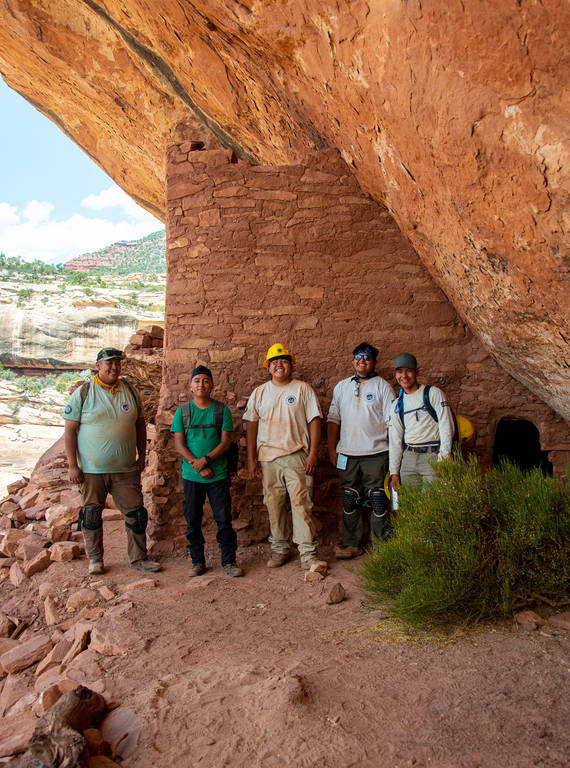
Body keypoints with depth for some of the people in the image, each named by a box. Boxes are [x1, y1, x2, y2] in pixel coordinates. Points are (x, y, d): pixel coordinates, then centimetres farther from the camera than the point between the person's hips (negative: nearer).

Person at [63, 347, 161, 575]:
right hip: (91, 470, -2)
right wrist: (73, 465, -9)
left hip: (126, 469, 3)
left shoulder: (130, 391, 7)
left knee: (135, 513, 5)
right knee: (92, 514, 10)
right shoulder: (83, 393, -3)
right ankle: (95, 558, 27)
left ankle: (138, 558, 20)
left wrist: (141, 456, 10)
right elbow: (70, 430, -5)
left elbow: (140, 424, 15)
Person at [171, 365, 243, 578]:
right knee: (193, 521, 9)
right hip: (191, 476, 1)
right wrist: (197, 465, -12)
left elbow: (226, 441, -3)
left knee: (224, 519, 2)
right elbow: (179, 444, 0)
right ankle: (197, 562, 22)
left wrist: (206, 459, -17)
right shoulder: (182, 412, 5)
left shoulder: (222, 410, 3)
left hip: (218, 475, -1)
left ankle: (229, 562, 13)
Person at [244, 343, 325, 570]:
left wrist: (313, 453, -7)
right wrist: (251, 460, 4)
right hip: (268, 458, 3)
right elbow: (252, 426, 10)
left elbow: (314, 421, 1)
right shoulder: (259, 393, 11)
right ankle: (279, 549, 23)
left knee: (301, 504, -6)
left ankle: (308, 554, 0)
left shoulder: (303, 389, 4)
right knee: (273, 506, 9)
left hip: (297, 456, -3)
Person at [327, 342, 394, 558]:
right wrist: (332, 448, 8)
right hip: (347, 453, 3)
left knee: (377, 499, 0)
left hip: (376, 453, -3)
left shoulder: (382, 386, 4)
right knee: (350, 500, 8)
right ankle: (351, 544, 19)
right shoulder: (342, 387, 14)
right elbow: (333, 418, 15)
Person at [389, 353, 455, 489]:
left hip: (433, 456, -4)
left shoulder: (433, 393, 1)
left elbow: (447, 427, -5)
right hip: (408, 458, 4)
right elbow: (395, 439, 15)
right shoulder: (397, 405, 14)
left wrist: (443, 459, -14)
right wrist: (394, 472, 10)